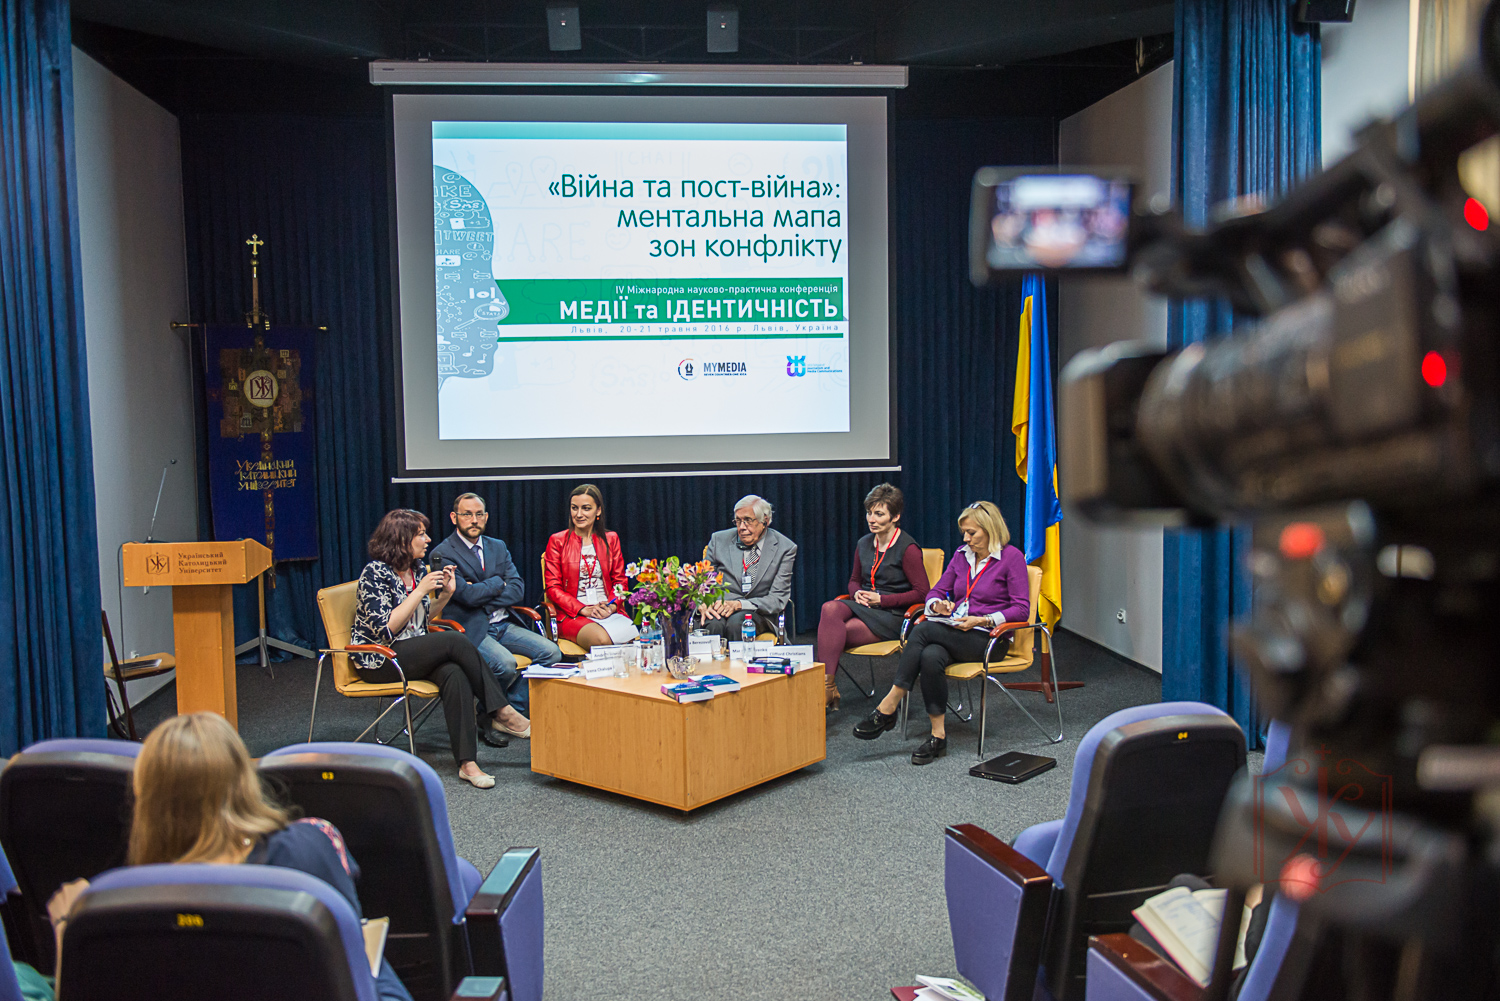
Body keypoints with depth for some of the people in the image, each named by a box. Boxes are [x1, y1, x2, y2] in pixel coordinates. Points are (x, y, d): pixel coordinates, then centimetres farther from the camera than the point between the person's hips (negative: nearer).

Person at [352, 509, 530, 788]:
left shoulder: (418, 569, 10)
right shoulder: (375, 573, -12)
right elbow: (386, 630, -19)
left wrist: (445, 594, 2)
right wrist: (420, 590, -19)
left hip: (416, 654, 6)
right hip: (379, 662, -6)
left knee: (454, 673, -28)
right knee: (454, 641, -27)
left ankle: (466, 762, -34)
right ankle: (501, 712, -18)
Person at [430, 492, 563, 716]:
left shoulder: (498, 547, 14)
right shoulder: (442, 554, -5)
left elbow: (518, 589, 3)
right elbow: (468, 595, -17)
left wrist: (484, 599, -10)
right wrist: (498, 583, -1)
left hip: (503, 625, 7)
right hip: (471, 629, -7)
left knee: (551, 652, -12)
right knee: (506, 664, -31)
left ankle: (513, 710, 2)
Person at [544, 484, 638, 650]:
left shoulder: (610, 539, 15)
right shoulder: (557, 541, 6)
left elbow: (620, 580, 15)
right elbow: (553, 588, 2)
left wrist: (612, 606, -7)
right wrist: (583, 609, -11)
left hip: (610, 613, 3)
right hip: (572, 615, -3)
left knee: (637, 640, -29)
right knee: (602, 640, -35)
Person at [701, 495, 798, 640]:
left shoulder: (784, 548, -1)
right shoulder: (719, 540, 6)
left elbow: (778, 599, -7)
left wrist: (739, 604, -22)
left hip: (759, 613, -1)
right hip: (720, 608, 1)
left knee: (736, 621, -34)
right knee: (714, 623, -34)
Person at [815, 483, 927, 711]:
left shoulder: (908, 548, -9)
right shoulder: (864, 544, 11)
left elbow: (921, 592, -9)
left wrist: (881, 600, -14)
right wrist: (857, 594, -1)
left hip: (892, 615, -6)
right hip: (863, 606, 6)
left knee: (833, 633, -27)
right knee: (830, 609, -29)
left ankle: (827, 690, -18)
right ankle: (828, 688, -33)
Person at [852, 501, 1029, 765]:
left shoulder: (1011, 557, -2)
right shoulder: (962, 555, 16)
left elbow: (1022, 609, -8)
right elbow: (936, 591, 20)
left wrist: (983, 620, -18)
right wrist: (938, 604, -4)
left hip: (988, 639, -5)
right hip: (954, 632, 5)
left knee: (923, 630, -30)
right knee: (930, 656, -33)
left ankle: (888, 708, -25)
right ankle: (938, 736, -27)